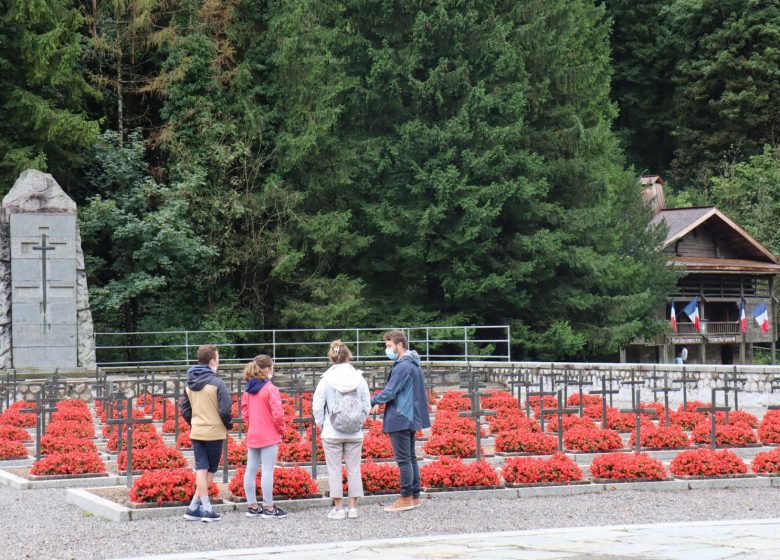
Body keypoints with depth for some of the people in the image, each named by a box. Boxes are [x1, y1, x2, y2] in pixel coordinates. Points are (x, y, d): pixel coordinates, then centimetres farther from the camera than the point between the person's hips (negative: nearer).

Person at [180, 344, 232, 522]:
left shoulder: (190, 384, 7)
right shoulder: (216, 383, -14)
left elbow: (184, 409, 10)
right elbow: (226, 409, -17)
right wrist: (228, 424, 1)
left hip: (196, 433, 5)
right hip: (214, 432, -5)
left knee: (201, 469, 6)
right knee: (210, 471, 6)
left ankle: (198, 508, 3)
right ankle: (194, 507, 3)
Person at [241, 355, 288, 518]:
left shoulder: (248, 389, 7)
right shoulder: (270, 389, -14)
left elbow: (244, 411, 11)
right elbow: (277, 414, -17)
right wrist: (281, 430, -2)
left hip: (252, 436, 7)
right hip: (269, 436, -7)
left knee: (250, 471, 10)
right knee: (267, 471, -4)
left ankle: (252, 506, 17)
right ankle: (268, 508, -1)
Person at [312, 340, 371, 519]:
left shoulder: (326, 380, -7)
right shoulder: (359, 379, -2)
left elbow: (317, 406, -6)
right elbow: (367, 405, 2)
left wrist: (322, 424, 7)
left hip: (332, 433, -2)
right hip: (355, 433, 2)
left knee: (334, 470, 6)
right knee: (354, 470, 10)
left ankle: (338, 508, 7)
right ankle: (353, 507, 12)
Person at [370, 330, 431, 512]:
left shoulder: (403, 367, -19)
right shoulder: (413, 364, 14)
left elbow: (389, 392, -20)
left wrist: (372, 402, -6)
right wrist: (380, 403, 9)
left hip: (400, 419, -10)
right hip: (410, 418, 10)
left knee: (404, 459, -5)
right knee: (411, 458, 14)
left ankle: (406, 499, -1)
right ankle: (415, 497, 19)